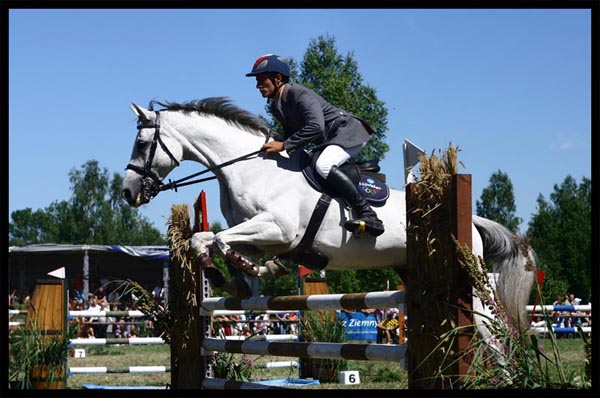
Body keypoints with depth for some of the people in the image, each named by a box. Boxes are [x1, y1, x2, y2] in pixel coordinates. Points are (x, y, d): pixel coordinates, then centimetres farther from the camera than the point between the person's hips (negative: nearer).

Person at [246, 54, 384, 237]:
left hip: (347, 130, -11)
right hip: (326, 141, 11)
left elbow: (316, 126, -35)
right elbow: (291, 132, 19)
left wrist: (284, 146, -32)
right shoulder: (275, 106, 8)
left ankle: (369, 216, -37)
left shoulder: (299, 93, -21)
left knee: (323, 166, -34)